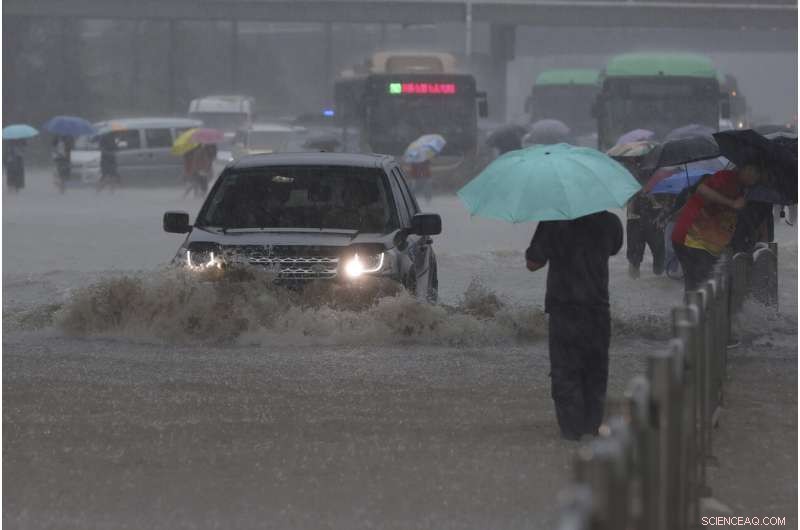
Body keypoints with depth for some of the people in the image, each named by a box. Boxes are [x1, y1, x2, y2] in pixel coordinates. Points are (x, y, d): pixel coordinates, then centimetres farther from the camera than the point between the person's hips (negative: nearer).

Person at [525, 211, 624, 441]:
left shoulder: (553, 223, -13)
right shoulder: (609, 222, -3)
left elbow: (533, 263, -8)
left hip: (564, 309, -3)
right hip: (598, 309, 3)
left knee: (565, 370, 5)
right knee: (595, 370, 16)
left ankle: (572, 427, 3)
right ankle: (593, 424, 19)